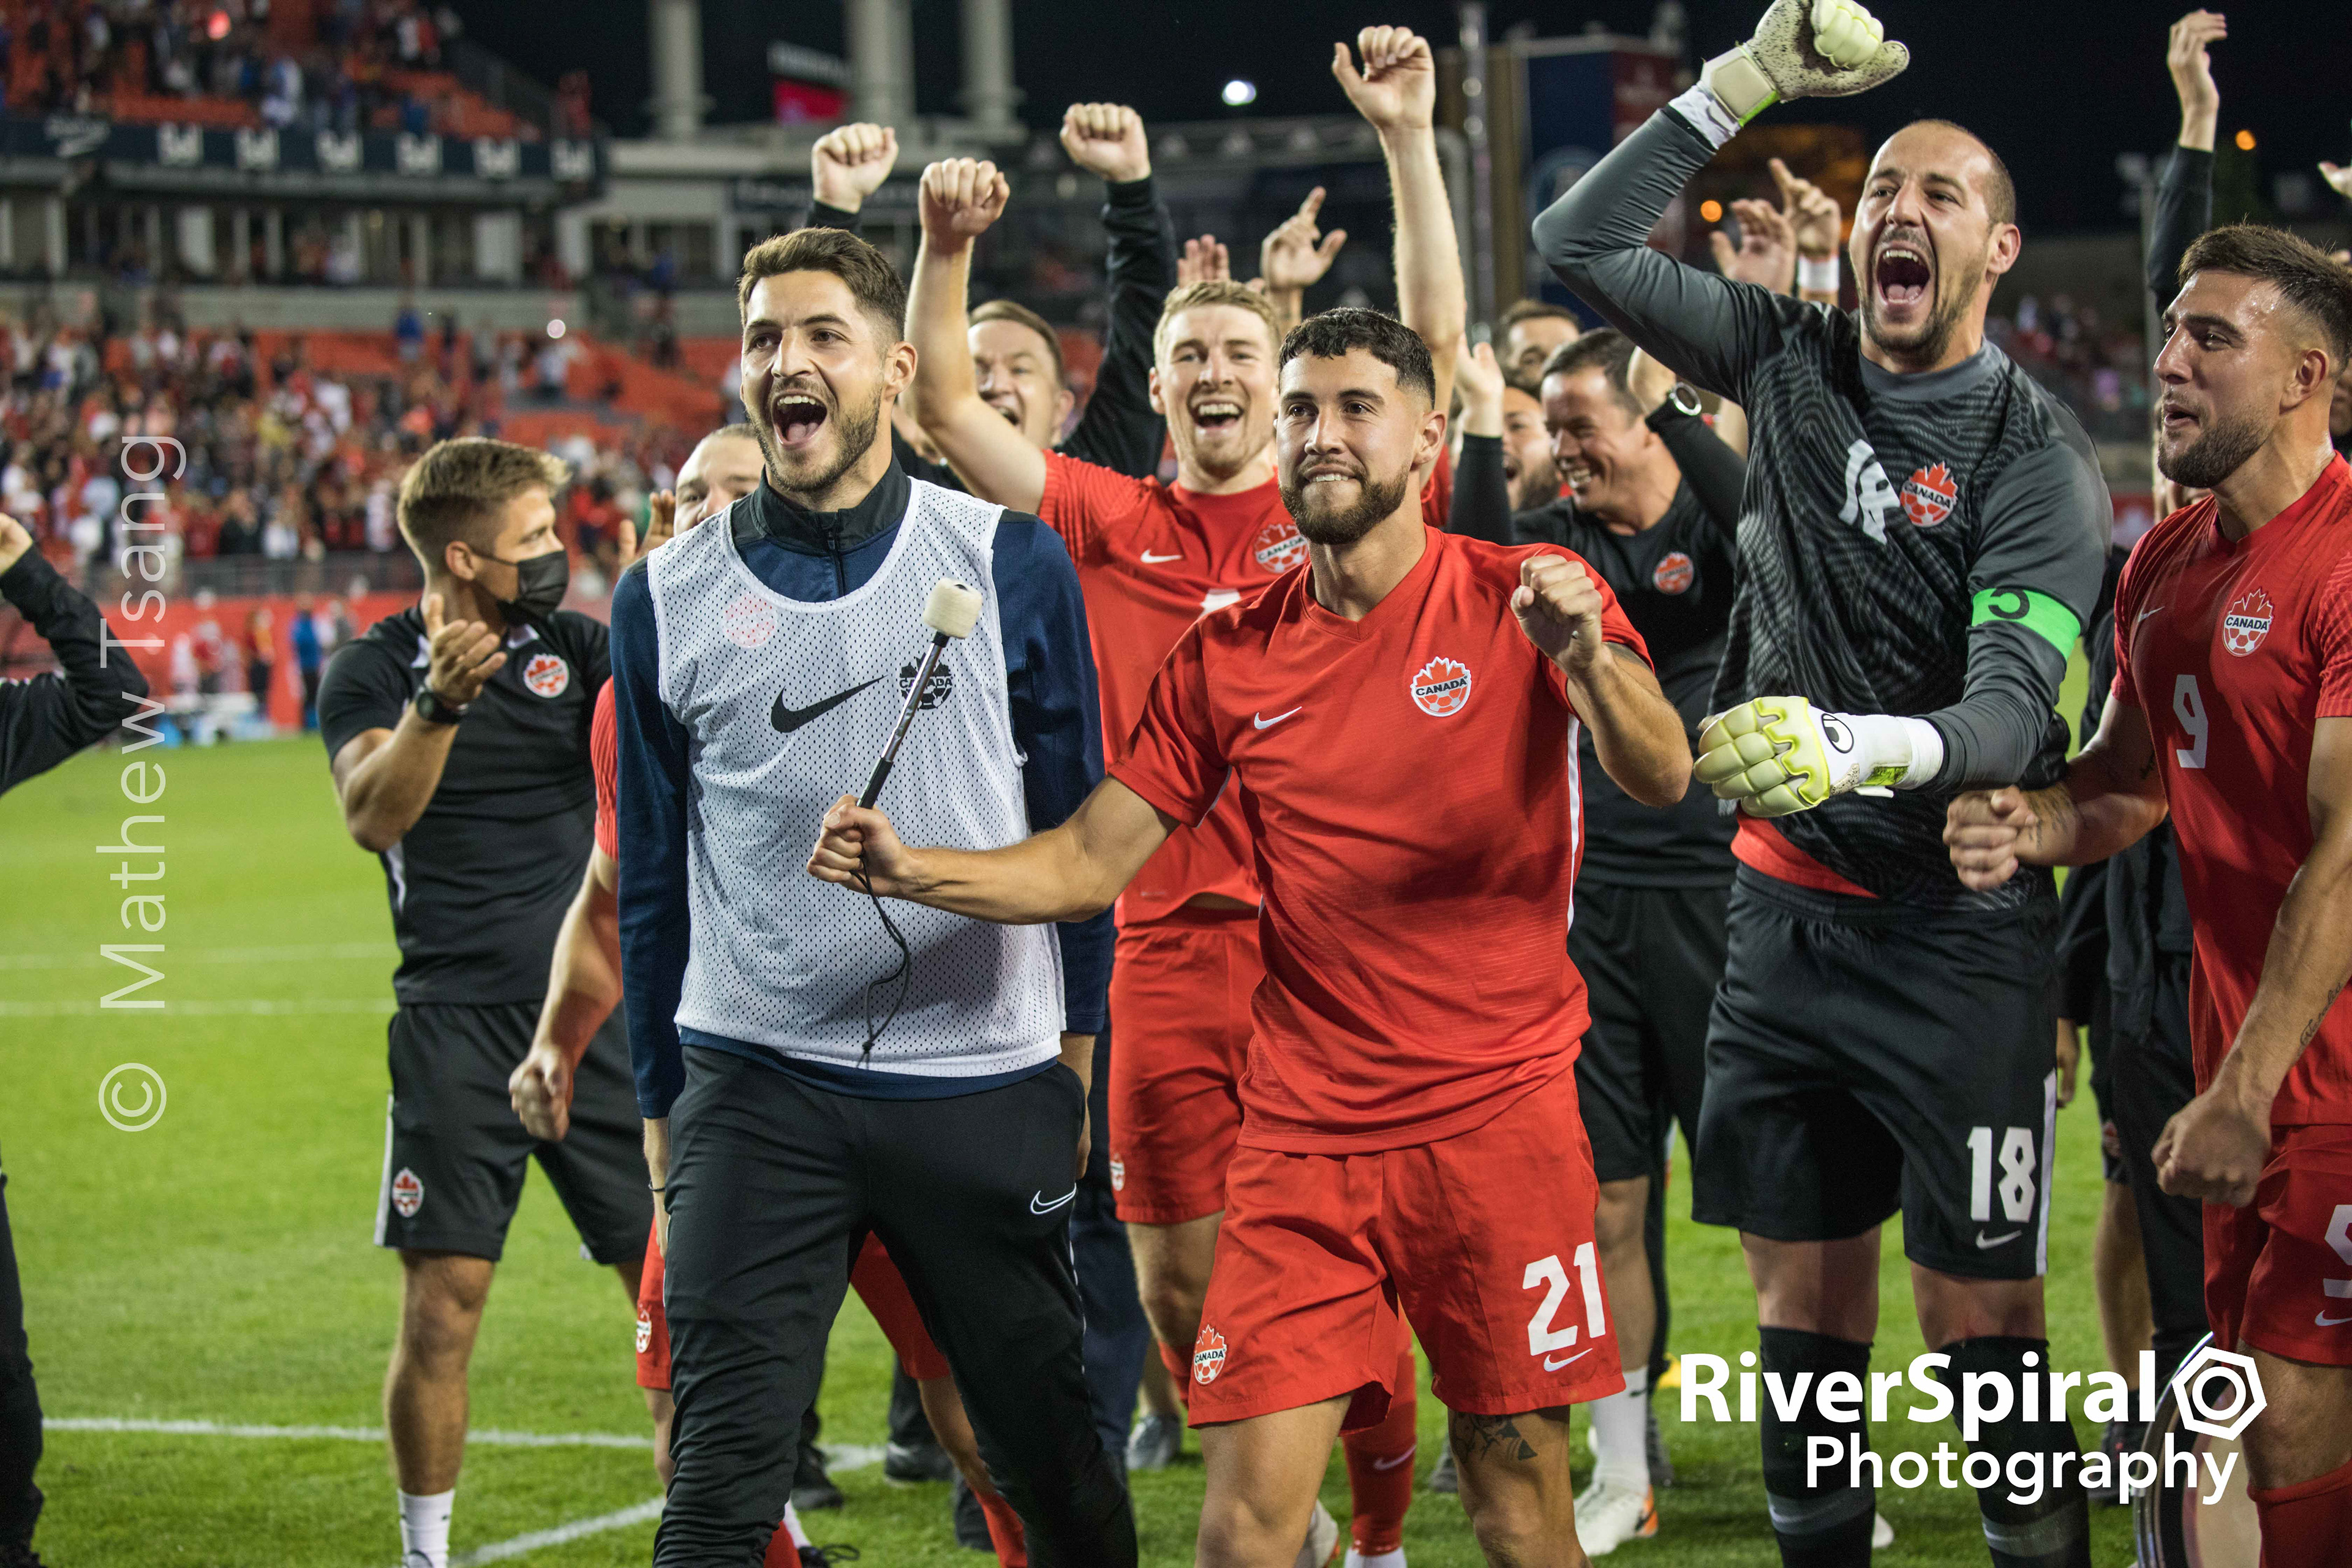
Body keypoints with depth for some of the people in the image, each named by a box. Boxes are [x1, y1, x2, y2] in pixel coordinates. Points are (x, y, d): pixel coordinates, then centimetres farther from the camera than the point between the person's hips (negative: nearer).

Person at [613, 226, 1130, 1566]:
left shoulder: (1011, 564, 1)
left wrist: (1080, 1045, 5)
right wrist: (661, 1107, 11)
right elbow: (653, 878, 11)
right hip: (754, 1091, 0)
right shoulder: (667, 600, 4)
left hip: (984, 1089, 0)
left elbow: (1078, 822, 8)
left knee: (1053, 1456, 9)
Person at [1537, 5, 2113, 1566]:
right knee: (1805, 1290, 9)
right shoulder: (1793, 361, 5)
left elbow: (2014, 711, -22)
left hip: (1955, 929, -5)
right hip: (1785, 903, 5)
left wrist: (1870, 745, -43)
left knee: (1983, 1312, -5)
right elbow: (1579, 246, 6)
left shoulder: (2036, 457, -10)